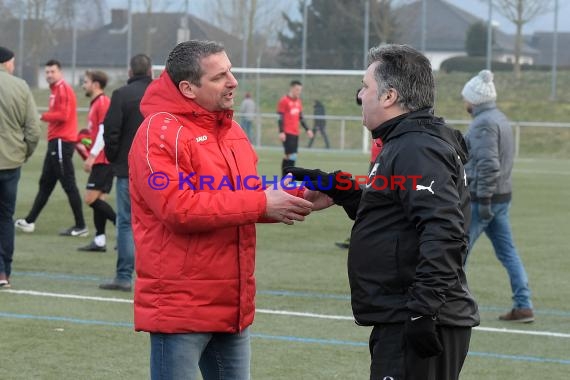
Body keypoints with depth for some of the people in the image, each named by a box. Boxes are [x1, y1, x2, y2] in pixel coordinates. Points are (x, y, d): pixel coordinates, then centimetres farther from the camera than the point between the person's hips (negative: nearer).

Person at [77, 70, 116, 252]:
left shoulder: (102, 103, -13)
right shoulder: (96, 104, 17)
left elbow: (104, 133, -18)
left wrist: (92, 156, -19)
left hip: (102, 160, -10)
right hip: (100, 160, 10)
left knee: (91, 199, -11)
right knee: (97, 199, 8)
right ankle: (99, 241, 8)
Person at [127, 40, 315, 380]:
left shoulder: (231, 130, 13)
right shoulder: (160, 132, -13)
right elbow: (177, 207, -23)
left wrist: (294, 199, -4)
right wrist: (262, 204, -21)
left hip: (232, 306, 8)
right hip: (180, 307, -8)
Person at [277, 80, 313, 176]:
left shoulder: (298, 101, 15)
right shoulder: (284, 100, -8)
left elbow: (301, 118, 22)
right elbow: (280, 118, -11)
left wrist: (307, 129, 16)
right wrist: (281, 132, -18)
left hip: (295, 133, 8)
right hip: (287, 133, -8)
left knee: (288, 157, 10)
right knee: (292, 156, -13)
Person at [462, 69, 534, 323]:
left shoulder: (483, 123, -16)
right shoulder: (500, 119, 14)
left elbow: (488, 165, -24)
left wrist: (484, 200, -23)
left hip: (481, 199, -9)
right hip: (502, 197, 9)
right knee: (507, 252, 7)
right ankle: (523, 306, 4)